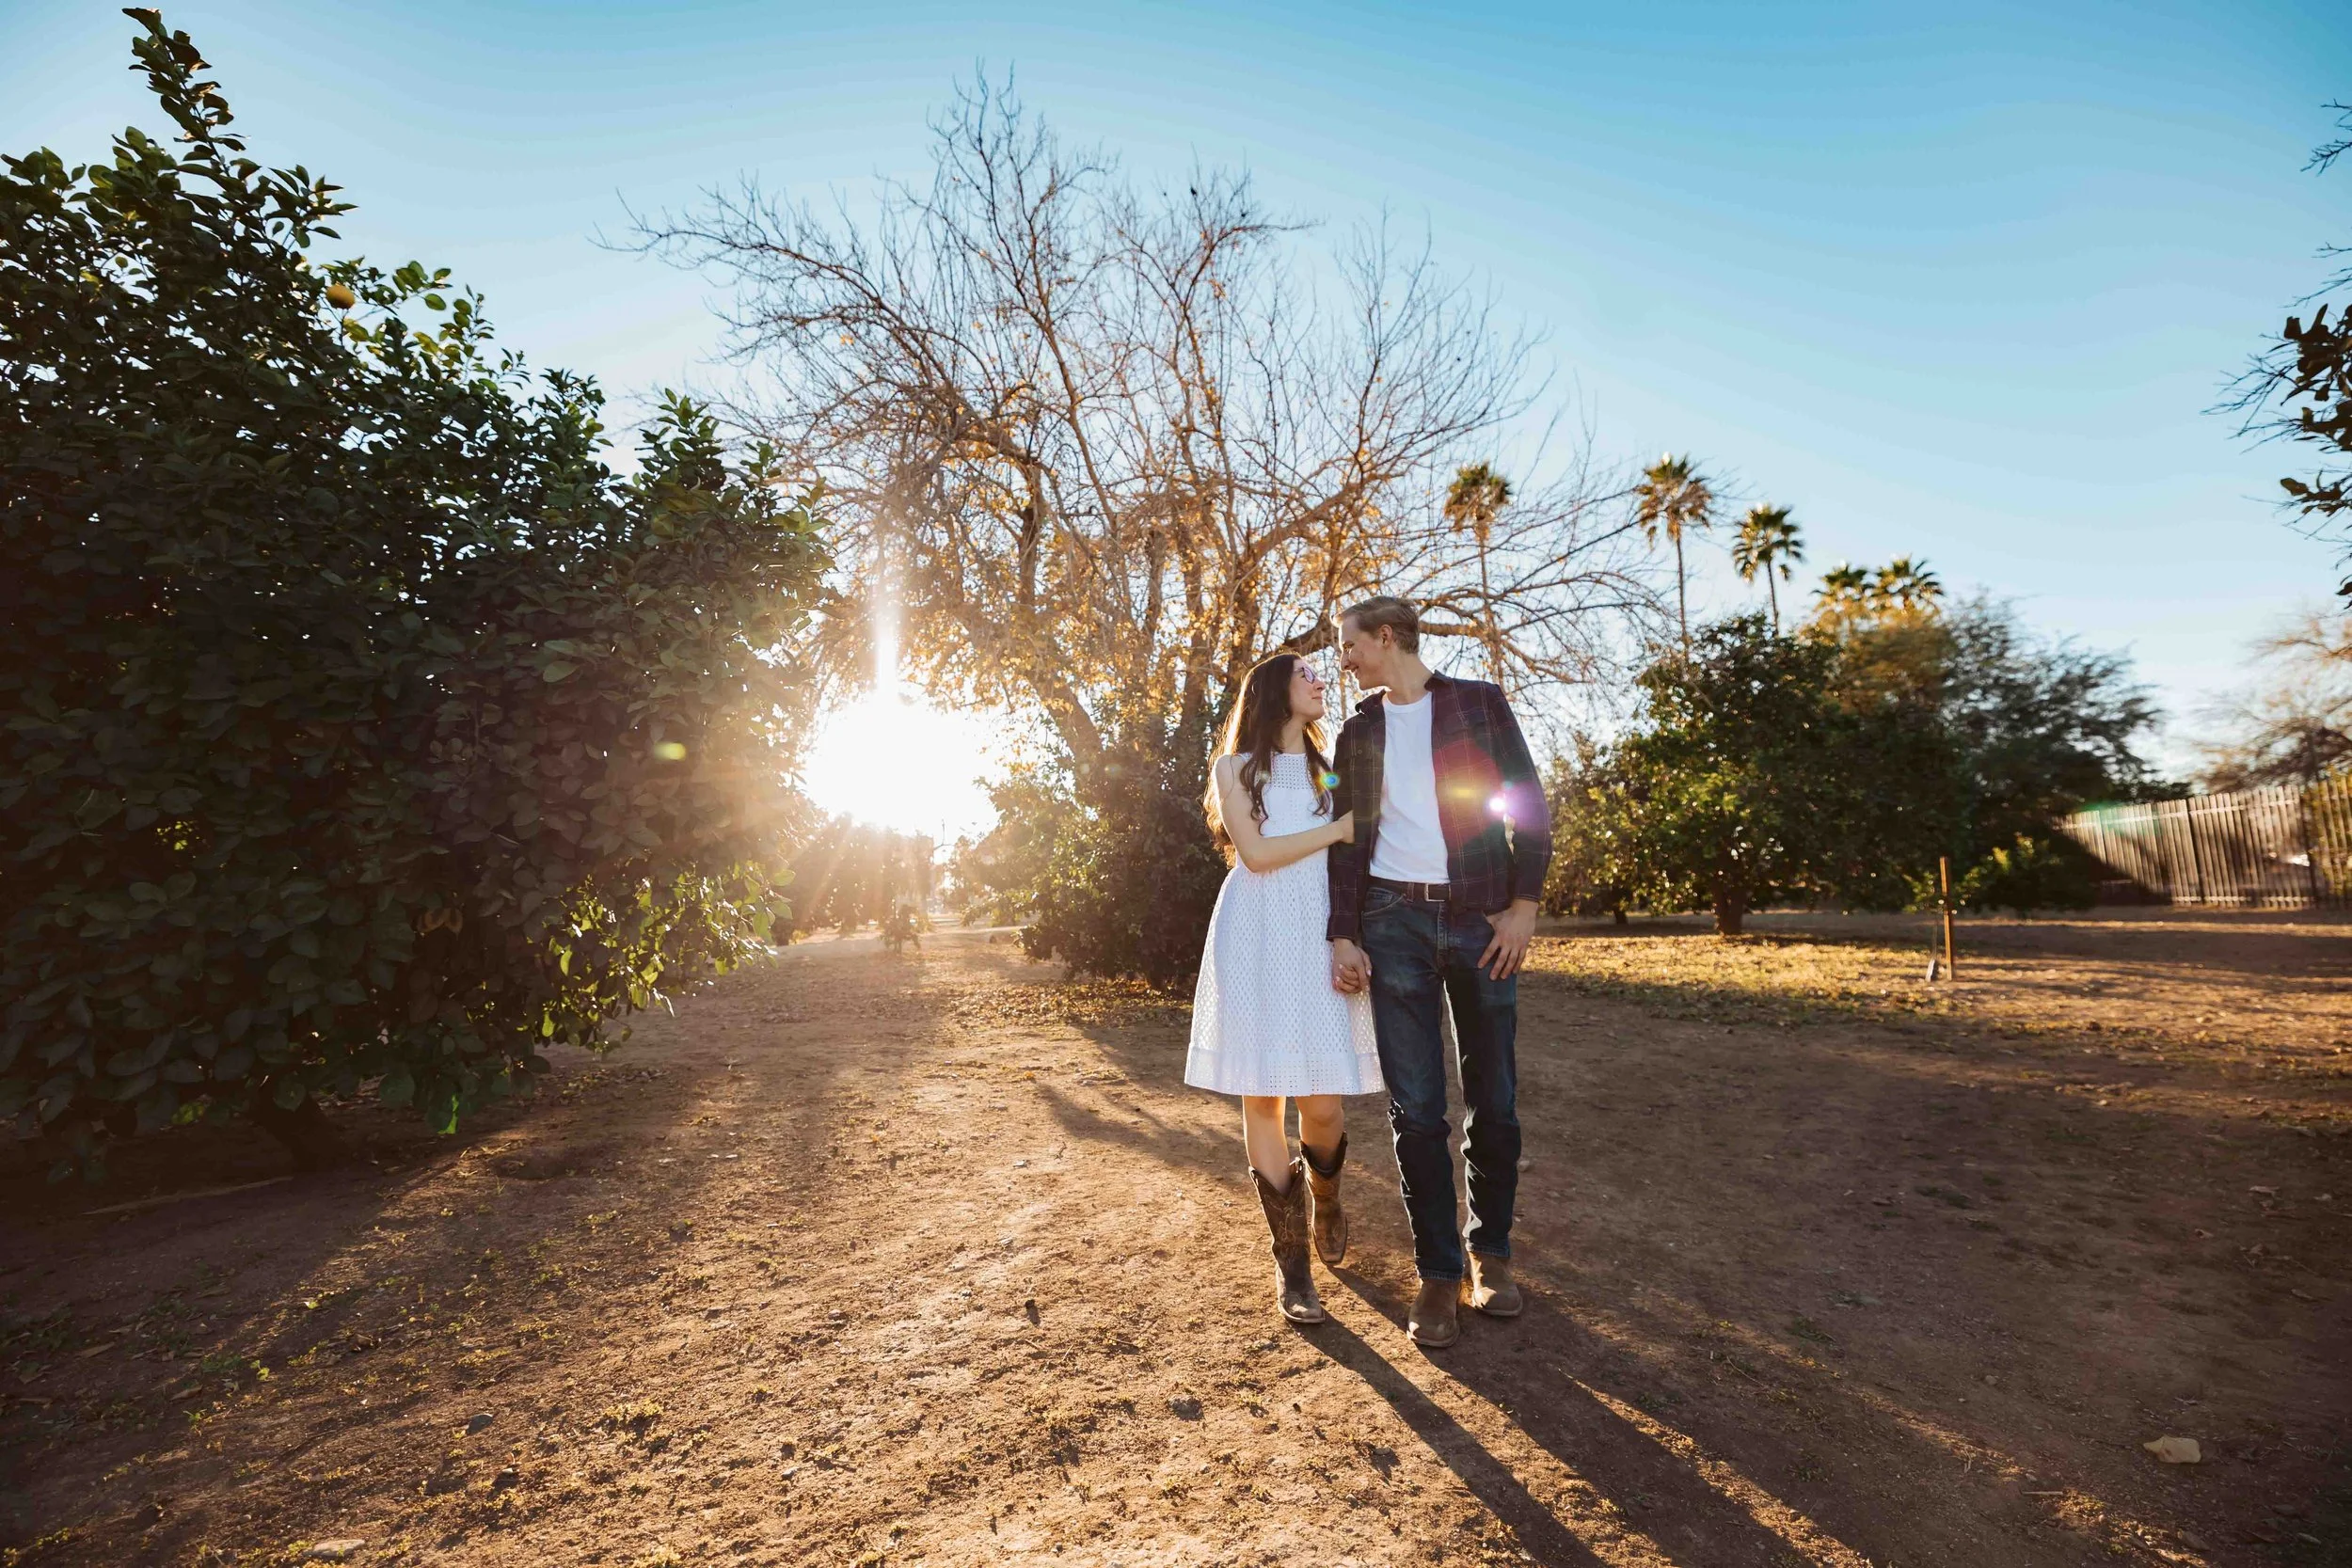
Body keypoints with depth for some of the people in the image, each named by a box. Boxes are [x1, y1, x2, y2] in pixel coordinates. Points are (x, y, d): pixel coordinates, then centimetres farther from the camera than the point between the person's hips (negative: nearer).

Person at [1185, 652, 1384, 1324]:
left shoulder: (1330, 770, 17)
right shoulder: (1234, 768, 7)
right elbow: (1256, 853, -6)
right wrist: (1336, 829, -3)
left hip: (1318, 934, 2)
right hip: (1256, 936, -2)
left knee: (1322, 1102, -5)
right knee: (1262, 1097, 0)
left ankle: (1323, 1194, 29)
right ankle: (1291, 1262, 13)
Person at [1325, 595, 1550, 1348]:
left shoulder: (1480, 703, 5)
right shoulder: (1358, 731, 11)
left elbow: (1528, 804, 2)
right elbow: (1347, 838, 8)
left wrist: (1524, 903, -7)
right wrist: (1342, 936, 0)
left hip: (1481, 918, -1)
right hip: (1393, 921, 2)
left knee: (1493, 1100, 6)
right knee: (1414, 1107, 0)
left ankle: (1491, 1254, 25)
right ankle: (1438, 1272, 13)